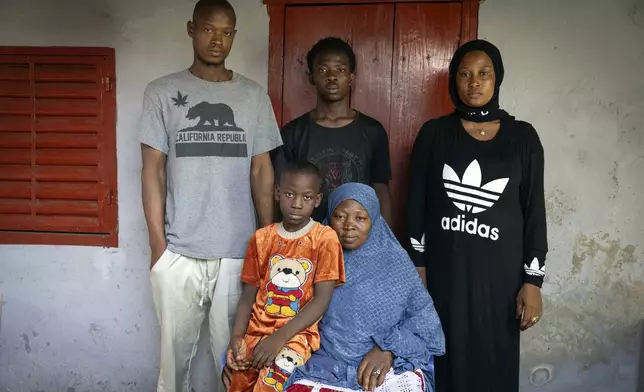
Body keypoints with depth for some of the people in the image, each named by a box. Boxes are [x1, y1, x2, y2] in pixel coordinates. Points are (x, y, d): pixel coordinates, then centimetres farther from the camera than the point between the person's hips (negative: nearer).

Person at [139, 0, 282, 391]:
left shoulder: (254, 96, 6)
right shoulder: (162, 93, 3)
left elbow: (262, 171, 7)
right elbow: (153, 170, 1)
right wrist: (158, 244, -3)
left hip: (238, 250, 1)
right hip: (178, 251, 0)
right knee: (176, 351, 10)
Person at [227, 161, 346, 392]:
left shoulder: (325, 238, -5)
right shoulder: (261, 238, 6)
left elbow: (322, 299, -9)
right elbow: (248, 295, 8)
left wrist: (280, 337, -16)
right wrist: (237, 336, -7)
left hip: (298, 332, -4)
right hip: (257, 329, 4)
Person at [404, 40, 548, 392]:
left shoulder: (523, 137, 0)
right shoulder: (434, 134, 0)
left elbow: (534, 211, 1)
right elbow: (417, 204, 1)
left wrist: (533, 280, -2)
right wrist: (417, 266, -1)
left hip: (499, 271, 1)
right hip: (444, 268, 0)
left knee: (494, 363, 10)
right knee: (445, 361, 9)